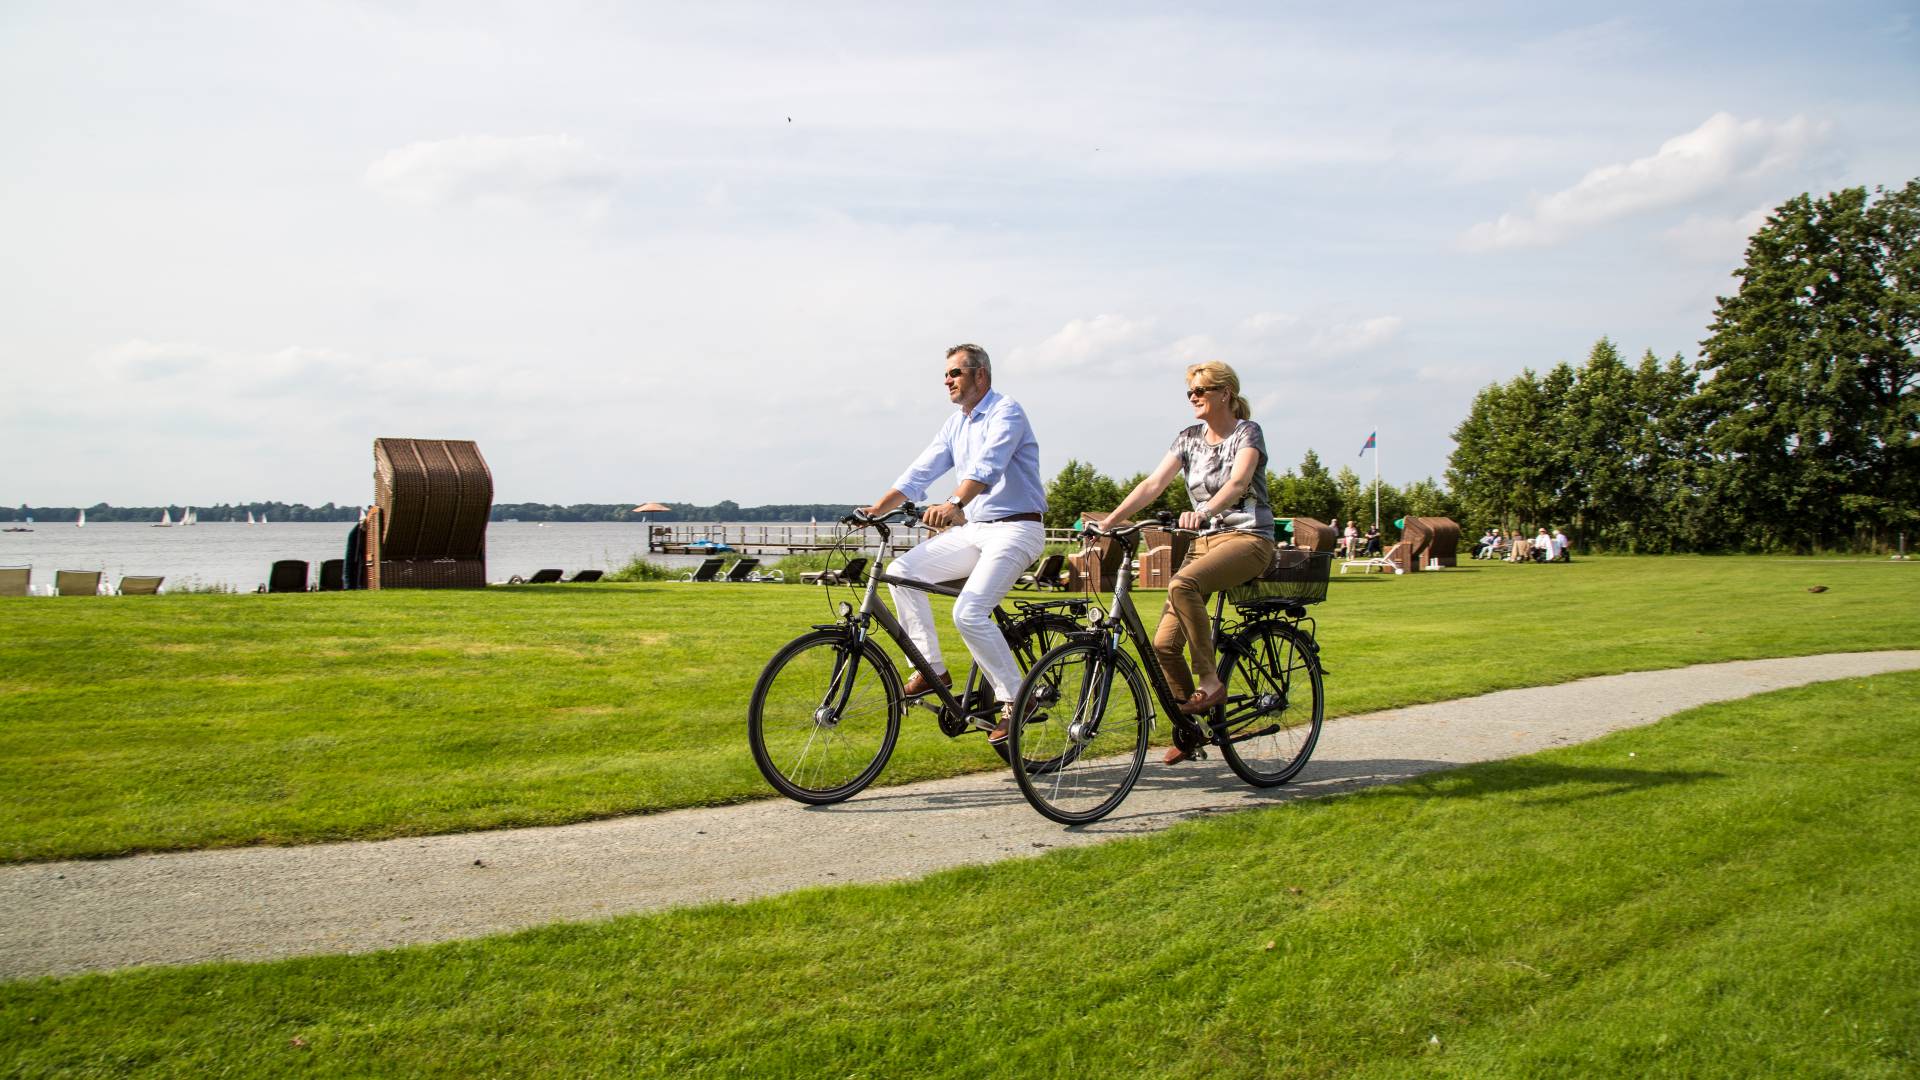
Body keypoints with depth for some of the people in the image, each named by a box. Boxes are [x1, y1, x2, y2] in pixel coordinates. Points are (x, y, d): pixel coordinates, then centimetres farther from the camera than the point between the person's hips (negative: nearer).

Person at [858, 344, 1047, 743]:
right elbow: (920, 472, 11)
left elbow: (987, 467, -29)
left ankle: (1016, 699, -8)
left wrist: (954, 504, -46)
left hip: (1015, 529, -8)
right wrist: (877, 509, -3)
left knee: (969, 613, -23)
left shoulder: (1006, 413, -11)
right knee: (903, 570, -6)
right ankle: (932, 669, 0)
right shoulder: (956, 424, 16)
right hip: (974, 529, 8)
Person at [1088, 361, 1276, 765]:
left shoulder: (1248, 433, -5)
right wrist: (1111, 519, -14)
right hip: (1205, 541, 6)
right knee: (1164, 644, -7)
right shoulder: (1189, 438, 11)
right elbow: (1153, 483, 0)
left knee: (1182, 583, -36)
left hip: (1248, 538, -6)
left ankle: (1210, 681, -22)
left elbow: (1238, 482, -24)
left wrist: (1201, 513, -43)